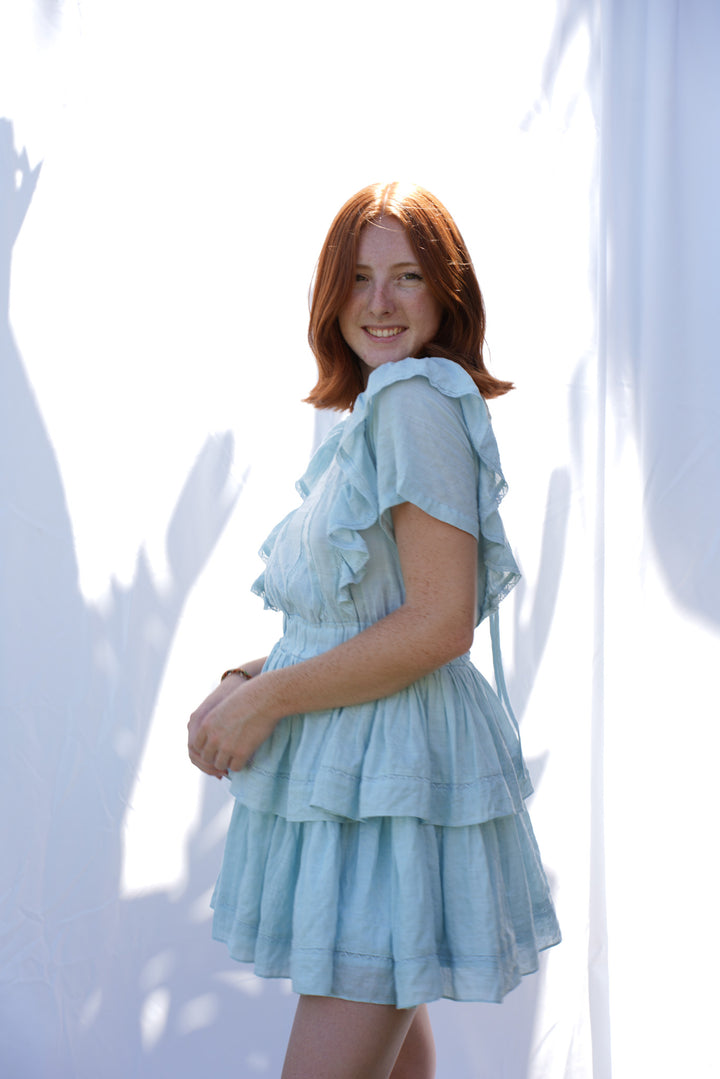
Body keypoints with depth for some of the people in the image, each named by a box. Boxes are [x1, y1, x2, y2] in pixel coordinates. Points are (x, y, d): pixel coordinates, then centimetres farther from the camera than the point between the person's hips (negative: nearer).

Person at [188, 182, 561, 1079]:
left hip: (396, 778, -10)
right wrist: (254, 680, 6)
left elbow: (440, 625, -22)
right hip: (344, 770, 10)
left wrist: (265, 699, -15)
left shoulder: (419, 399, -16)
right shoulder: (372, 412, 14)